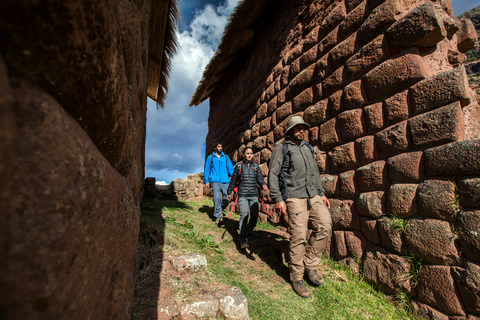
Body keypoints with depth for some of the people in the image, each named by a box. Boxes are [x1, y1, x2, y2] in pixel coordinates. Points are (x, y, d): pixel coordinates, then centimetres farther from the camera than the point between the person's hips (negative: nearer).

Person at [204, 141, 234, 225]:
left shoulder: (225, 157, 13)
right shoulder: (210, 157, 10)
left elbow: (231, 168, 10)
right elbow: (206, 170, 12)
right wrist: (206, 181, 6)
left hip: (225, 181, 2)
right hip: (215, 181, -2)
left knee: (227, 197, -2)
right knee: (217, 198, -7)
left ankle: (222, 207, 29)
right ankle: (217, 216, 4)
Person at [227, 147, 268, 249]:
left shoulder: (256, 166, 13)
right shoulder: (239, 166, 7)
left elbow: (259, 178, 4)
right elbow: (233, 180, 12)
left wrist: (263, 184, -17)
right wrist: (229, 192, 16)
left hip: (254, 195, 3)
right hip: (242, 195, -2)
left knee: (255, 215, 4)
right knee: (244, 215, -13)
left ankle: (250, 229, 34)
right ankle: (243, 239, -8)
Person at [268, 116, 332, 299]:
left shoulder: (308, 148, 21)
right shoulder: (281, 148, 2)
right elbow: (273, 174, -5)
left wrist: (321, 193, 16)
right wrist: (277, 199, -13)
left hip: (313, 196, 6)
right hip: (294, 197, -6)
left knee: (324, 226, -8)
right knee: (298, 236, -7)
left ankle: (310, 265, 11)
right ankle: (297, 277, 12)